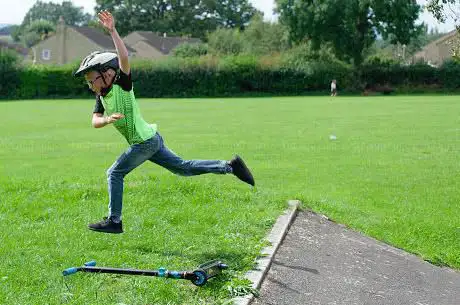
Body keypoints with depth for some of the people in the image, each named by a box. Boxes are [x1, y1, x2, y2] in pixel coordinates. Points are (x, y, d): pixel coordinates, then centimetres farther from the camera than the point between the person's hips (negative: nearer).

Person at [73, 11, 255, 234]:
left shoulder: (122, 86, -16)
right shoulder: (101, 97, 8)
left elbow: (124, 58, -31)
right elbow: (95, 121, -3)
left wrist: (112, 31, -37)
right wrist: (108, 119, -25)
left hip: (145, 142, -9)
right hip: (150, 140, 9)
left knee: (114, 173, -3)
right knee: (182, 168, 15)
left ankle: (114, 222, 5)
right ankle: (230, 166, 19)